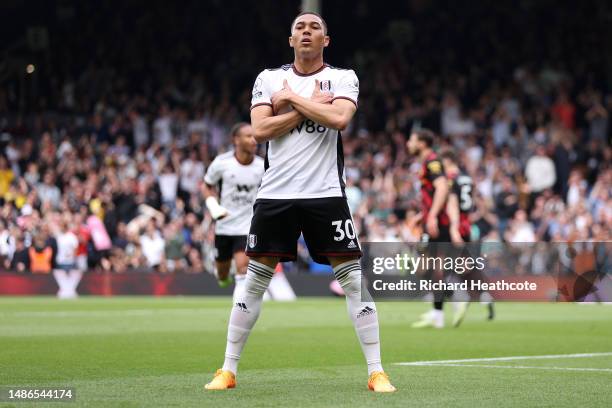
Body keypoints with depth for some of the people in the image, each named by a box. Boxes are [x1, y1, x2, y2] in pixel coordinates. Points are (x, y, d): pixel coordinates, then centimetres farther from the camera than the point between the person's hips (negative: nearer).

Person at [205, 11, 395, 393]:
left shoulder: (343, 78, 4)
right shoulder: (269, 78, 8)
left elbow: (339, 118, -16)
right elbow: (260, 130, -6)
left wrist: (291, 98, -9)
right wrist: (310, 106, -8)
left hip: (325, 193, -1)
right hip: (276, 193, 1)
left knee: (353, 278, -5)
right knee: (255, 280, 3)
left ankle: (377, 372, 0)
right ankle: (228, 371, 10)